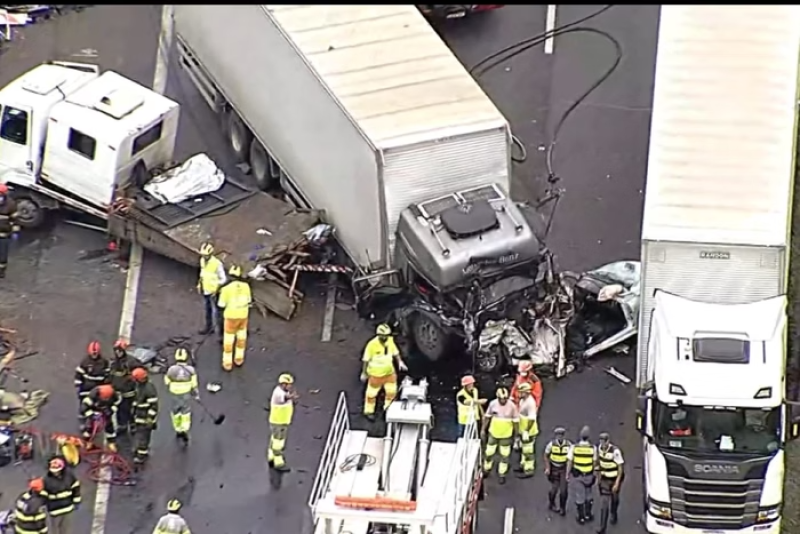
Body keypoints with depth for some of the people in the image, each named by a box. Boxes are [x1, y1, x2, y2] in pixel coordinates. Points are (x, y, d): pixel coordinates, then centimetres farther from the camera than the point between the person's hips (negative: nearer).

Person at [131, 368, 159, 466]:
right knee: (137, 433, 18)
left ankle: (141, 456, 1)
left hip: (146, 418, -10)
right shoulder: (139, 386, 5)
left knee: (142, 436, -6)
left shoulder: (149, 389, -25)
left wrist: (150, 419, -25)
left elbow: (154, 405, -25)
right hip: (138, 416, 10)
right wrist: (134, 412, 27)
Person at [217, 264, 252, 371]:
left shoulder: (226, 288, -23)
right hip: (243, 315, 3)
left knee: (228, 339, 10)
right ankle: (239, 359, 35)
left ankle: (227, 363, 18)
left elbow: (222, 304, -16)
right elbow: (249, 300, 1)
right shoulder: (245, 286, -12)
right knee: (241, 336, 22)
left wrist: (221, 294, 3)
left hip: (231, 316, -3)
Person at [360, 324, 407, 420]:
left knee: (392, 391, 15)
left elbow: (395, 353, 6)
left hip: (389, 372, 5)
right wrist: (364, 373, -10)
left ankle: (388, 409, 38)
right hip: (376, 374, -5)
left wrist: (400, 362, -9)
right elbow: (366, 359, -15)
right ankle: (369, 411, 32)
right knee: (372, 393, 13)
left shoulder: (390, 341, -11)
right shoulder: (372, 344, -25)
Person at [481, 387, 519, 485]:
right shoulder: (493, 404, -13)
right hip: (493, 433, 2)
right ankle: (486, 469, 36)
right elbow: (487, 417, 0)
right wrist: (483, 429, 4)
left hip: (506, 435, -1)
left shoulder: (512, 406, -18)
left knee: (505, 455, 8)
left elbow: (516, 421, -8)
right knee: (489, 452, 13)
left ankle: (502, 474, 23)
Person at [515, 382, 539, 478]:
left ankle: (528, 470, 6)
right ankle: (523, 465, 39)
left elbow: (532, 419, -27)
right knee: (523, 449, 24)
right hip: (523, 430, 10)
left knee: (528, 451, -1)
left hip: (528, 432, -10)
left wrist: (526, 431, -27)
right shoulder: (523, 400, 5)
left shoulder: (530, 403, -25)